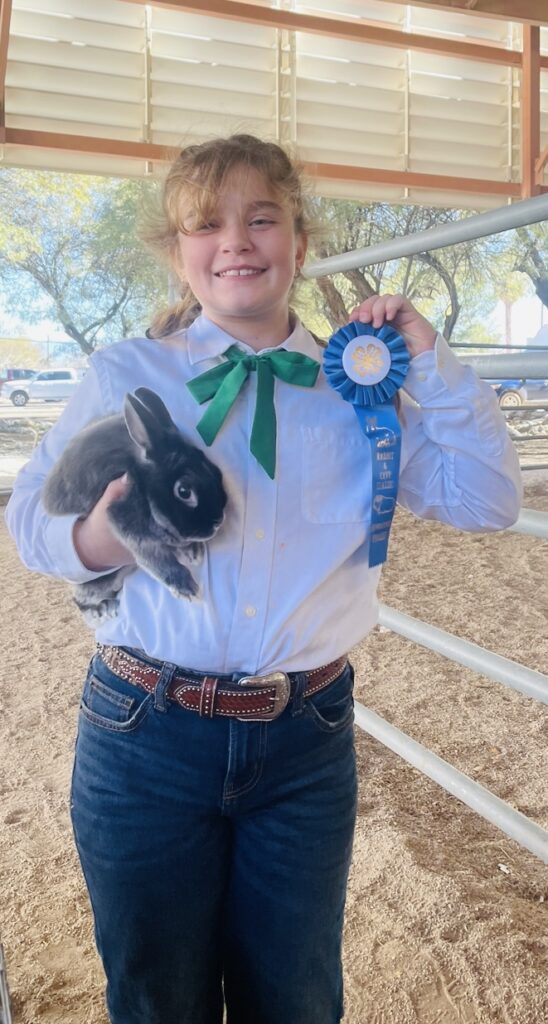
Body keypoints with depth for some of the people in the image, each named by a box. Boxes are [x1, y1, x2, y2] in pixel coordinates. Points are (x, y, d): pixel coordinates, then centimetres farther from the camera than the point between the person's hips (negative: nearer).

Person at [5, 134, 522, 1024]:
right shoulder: (125, 376, -2)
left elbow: (485, 500, 1)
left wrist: (430, 360, -5)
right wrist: (97, 540, -22)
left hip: (308, 745, 2)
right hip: (147, 739, -1)